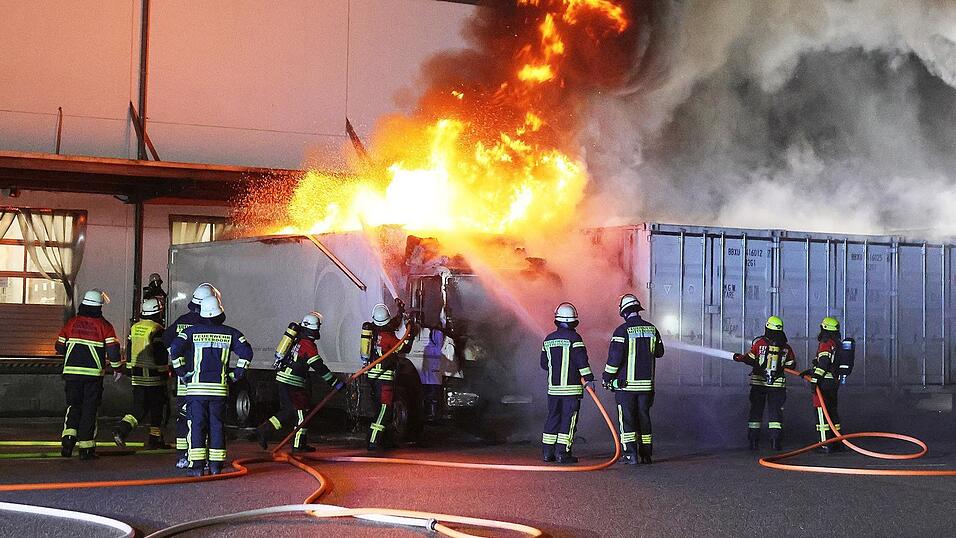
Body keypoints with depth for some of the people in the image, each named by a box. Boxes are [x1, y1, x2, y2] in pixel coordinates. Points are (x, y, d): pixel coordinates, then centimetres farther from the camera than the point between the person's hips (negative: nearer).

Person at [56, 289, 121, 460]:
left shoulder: (72, 322, 4)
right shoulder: (104, 325, -3)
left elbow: (60, 347, 10)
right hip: (94, 374, -2)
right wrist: (116, 366, 5)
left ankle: (68, 437, -7)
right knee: (89, 409, 4)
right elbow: (112, 348, -10)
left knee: (73, 406, 14)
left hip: (72, 371, 2)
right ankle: (86, 447, 4)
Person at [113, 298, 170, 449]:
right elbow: (161, 354, -13)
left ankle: (121, 430, -7)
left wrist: (130, 370, 23)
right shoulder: (157, 330, -11)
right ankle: (155, 439, 10)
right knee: (156, 408, 5)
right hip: (153, 376, -6)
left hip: (137, 375, 6)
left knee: (139, 408, 9)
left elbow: (128, 351, 16)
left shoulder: (134, 328, 10)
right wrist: (165, 373, -7)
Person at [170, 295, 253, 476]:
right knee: (217, 424, 9)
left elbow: (175, 348, -10)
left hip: (196, 387, -1)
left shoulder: (192, 331, 1)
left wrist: (181, 371, 0)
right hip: (220, 387, 1)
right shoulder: (230, 333, 4)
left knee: (197, 424, 1)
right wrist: (237, 373, 8)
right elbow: (246, 352, -3)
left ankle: (197, 465, -5)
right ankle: (216, 465, 10)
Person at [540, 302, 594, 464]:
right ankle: (562, 453, -5)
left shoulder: (548, 339, 8)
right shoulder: (574, 338, -9)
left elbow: (544, 364, 16)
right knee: (568, 419, -2)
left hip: (553, 387, 5)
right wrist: (589, 379, -12)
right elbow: (582, 360, -15)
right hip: (571, 387, -5)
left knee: (553, 417, 12)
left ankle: (547, 451, 13)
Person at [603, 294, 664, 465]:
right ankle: (646, 453, 14)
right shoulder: (651, 329, 5)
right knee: (644, 417, 13)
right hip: (647, 384, 5)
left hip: (626, 384, -5)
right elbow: (659, 352, 19)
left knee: (626, 418, 0)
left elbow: (615, 356, -16)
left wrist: (607, 377, -6)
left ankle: (630, 454, -6)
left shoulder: (622, 330, -11)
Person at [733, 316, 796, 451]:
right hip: (777, 384, 1)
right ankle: (775, 439, -3)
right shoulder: (786, 347, 0)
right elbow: (791, 365, 6)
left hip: (758, 383, -1)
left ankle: (753, 439, 7)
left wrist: (739, 358, 10)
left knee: (756, 410, 9)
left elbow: (750, 360, -8)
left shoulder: (759, 342, -8)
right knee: (775, 411, 7)